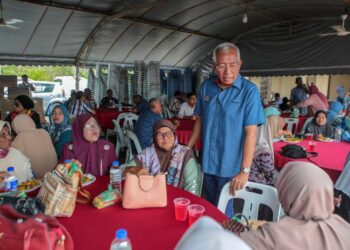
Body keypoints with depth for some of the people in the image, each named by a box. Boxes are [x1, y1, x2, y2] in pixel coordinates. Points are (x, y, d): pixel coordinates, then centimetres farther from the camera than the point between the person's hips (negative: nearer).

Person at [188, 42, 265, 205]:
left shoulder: (249, 91, -14)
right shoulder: (206, 87, 1)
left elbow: (251, 133, -17)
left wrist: (245, 171, -20)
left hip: (231, 168, -4)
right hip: (207, 164, 5)